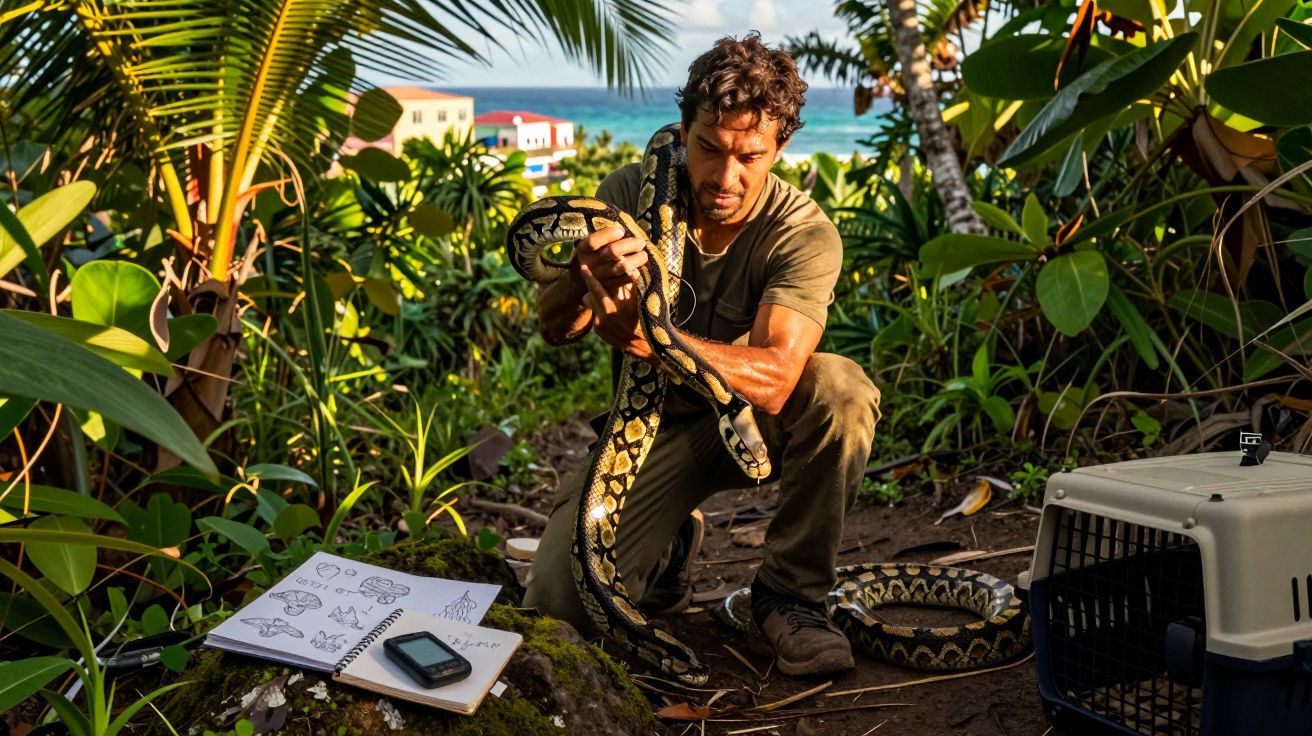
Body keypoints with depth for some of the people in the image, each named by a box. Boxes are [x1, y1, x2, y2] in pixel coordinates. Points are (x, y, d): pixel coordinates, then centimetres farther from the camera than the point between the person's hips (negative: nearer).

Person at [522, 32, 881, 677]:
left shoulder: (804, 234, -22)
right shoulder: (631, 193, -14)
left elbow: (772, 381, -37)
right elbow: (554, 330, -20)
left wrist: (644, 338, -53)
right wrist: (583, 272, -45)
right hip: (655, 424, 1)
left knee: (842, 390, -34)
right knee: (558, 601, -17)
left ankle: (789, 594, -13)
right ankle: (672, 541, 17)